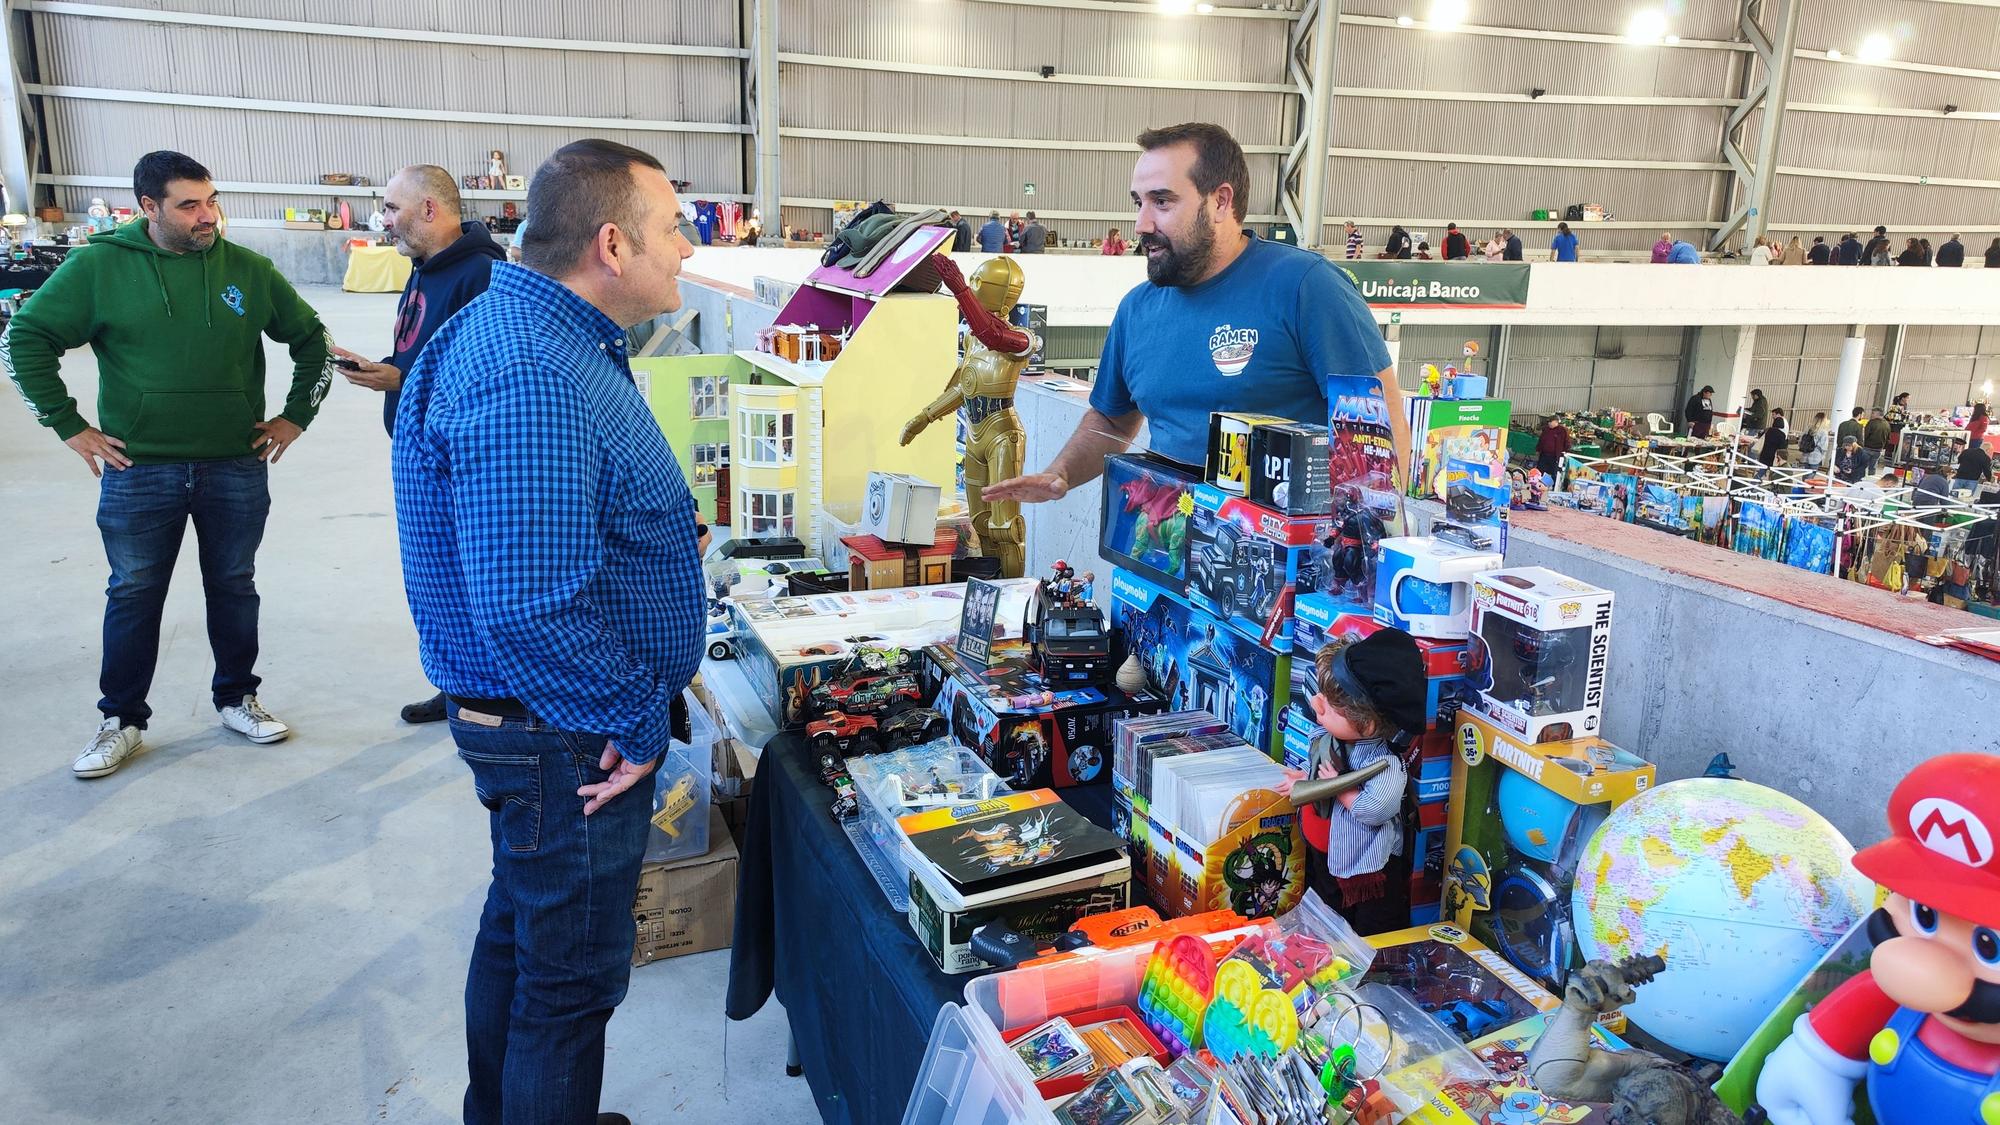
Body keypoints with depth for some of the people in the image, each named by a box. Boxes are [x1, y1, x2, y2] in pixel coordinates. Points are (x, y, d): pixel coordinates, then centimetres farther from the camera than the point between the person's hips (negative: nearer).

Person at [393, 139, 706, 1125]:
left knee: (520, 933, 26)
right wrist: (639, 720, -20)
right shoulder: (532, 384, -28)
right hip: (567, 746, -11)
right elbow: (533, 611, -33)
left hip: (530, 721, 11)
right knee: (574, 978, 7)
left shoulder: (550, 339, 7)